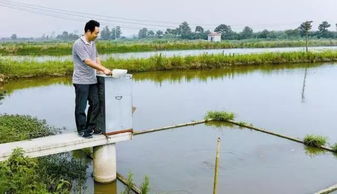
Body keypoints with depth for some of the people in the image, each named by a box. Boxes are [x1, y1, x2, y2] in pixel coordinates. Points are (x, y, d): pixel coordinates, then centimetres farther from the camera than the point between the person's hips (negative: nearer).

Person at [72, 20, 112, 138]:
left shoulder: (92, 43, 11)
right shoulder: (79, 44, -15)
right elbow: (88, 62, -22)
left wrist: (101, 69, 3)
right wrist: (104, 69, -23)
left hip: (92, 80, 8)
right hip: (81, 81, -8)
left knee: (95, 104, 10)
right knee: (81, 107, 2)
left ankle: (90, 128, 22)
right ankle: (81, 130, 13)